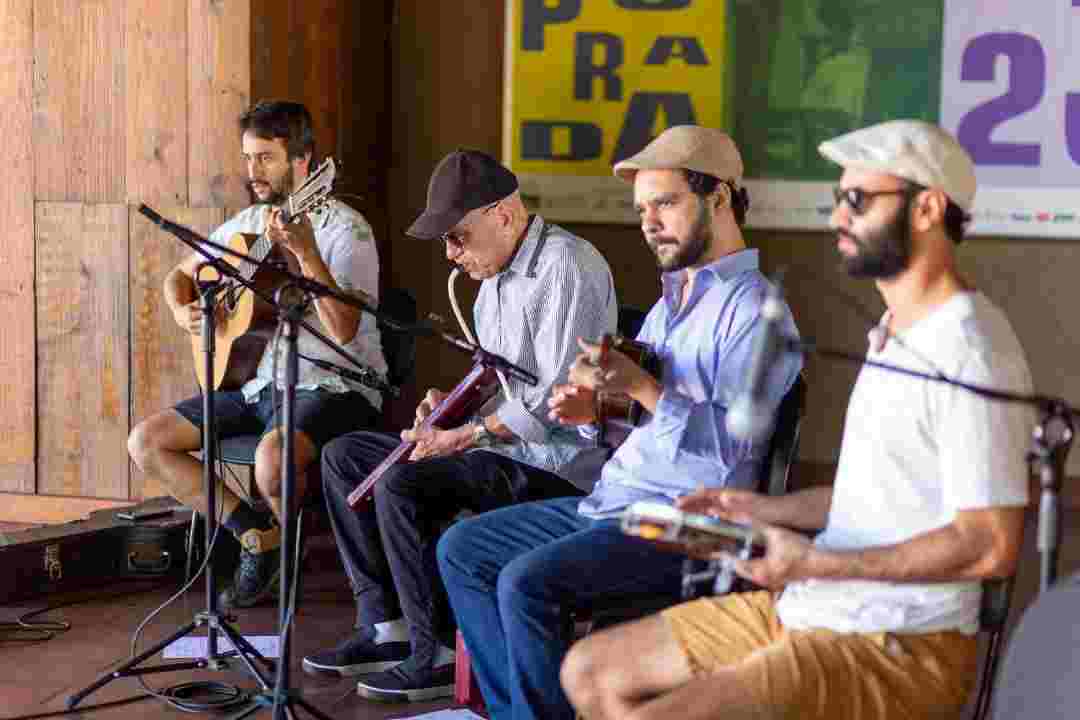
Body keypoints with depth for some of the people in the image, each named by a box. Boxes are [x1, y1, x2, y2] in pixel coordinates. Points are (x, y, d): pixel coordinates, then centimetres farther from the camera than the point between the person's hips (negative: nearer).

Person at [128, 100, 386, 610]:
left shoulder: (344, 228, -12)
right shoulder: (248, 224, 10)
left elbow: (344, 330, -26)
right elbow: (180, 275, 23)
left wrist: (306, 252, -35)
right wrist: (182, 311, 0)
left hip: (331, 384, -8)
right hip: (258, 381, 8)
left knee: (272, 462, -37)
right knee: (145, 442, -3)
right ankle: (257, 534, 2)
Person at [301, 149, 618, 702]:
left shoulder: (567, 265, -17)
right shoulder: (496, 274, 15)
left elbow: (555, 397, -23)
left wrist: (465, 435, -19)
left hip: (557, 460, -11)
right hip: (503, 444, 11)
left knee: (403, 486, -28)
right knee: (343, 456, 8)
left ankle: (439, 656, -14)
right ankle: (385, 626, 6)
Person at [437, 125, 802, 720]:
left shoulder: (753, 310, -12)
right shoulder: (669, 301, 19)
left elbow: (732, 446, -21)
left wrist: (640, 387, -26)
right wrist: (592, 409, 0)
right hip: (612, 501, 10)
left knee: (526, 581, -26)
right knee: (461, 550, 6)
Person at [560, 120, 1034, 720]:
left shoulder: (969, 354, -19)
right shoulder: (895, 336, 14)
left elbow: (991, 547, -23)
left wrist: (817, 564, -22)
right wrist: (768, 510, 9)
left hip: (898, 648, -10)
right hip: (808, 610, 10)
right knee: (589, 671, 9)